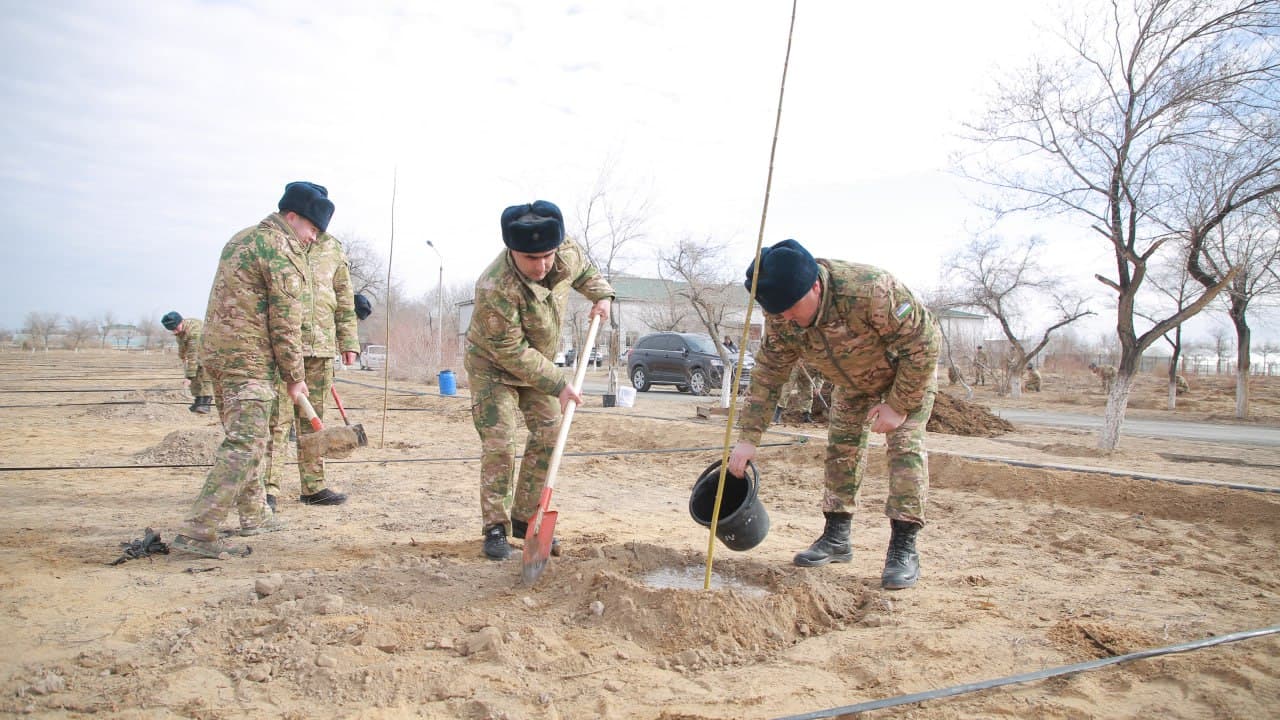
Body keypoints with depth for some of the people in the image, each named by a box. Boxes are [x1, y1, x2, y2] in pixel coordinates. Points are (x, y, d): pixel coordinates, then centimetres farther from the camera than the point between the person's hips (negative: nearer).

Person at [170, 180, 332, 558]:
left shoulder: (242, 238, 18)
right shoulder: (282, 250, -12)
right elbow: (285, 322, -13)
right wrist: (295, 377, -5)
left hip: (217, 352, 10)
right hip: (250, 359, -10)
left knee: (242, 438, 18)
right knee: (244, 445, -12)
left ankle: (254, 515, 29)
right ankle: (196, 532, -15)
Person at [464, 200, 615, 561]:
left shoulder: (568, 252, -20)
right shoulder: (495, 289, -38)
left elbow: (585, 270, 9)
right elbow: (512, 354, -30)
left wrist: (602, 294, -8)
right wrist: (558, 385, -28)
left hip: (537, 360, 6)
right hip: (493, 365, -6)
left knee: (549, 434, 4)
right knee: (499, 442, -14)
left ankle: (525, 518, 15)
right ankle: (495, 528, -2)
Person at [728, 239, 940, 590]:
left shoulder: (871, 290, -44)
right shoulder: (780, 316, -25)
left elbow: (924, 342, -33)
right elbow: (767, 373, -17)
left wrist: (899, 405, -29)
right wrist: (748, 438, -22)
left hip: (908, 369, -5)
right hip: (852, 379, 5)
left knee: (905, 444, -17)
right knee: (841, 445, 1)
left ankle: (903, 547, -12)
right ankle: (836, 536, 12)